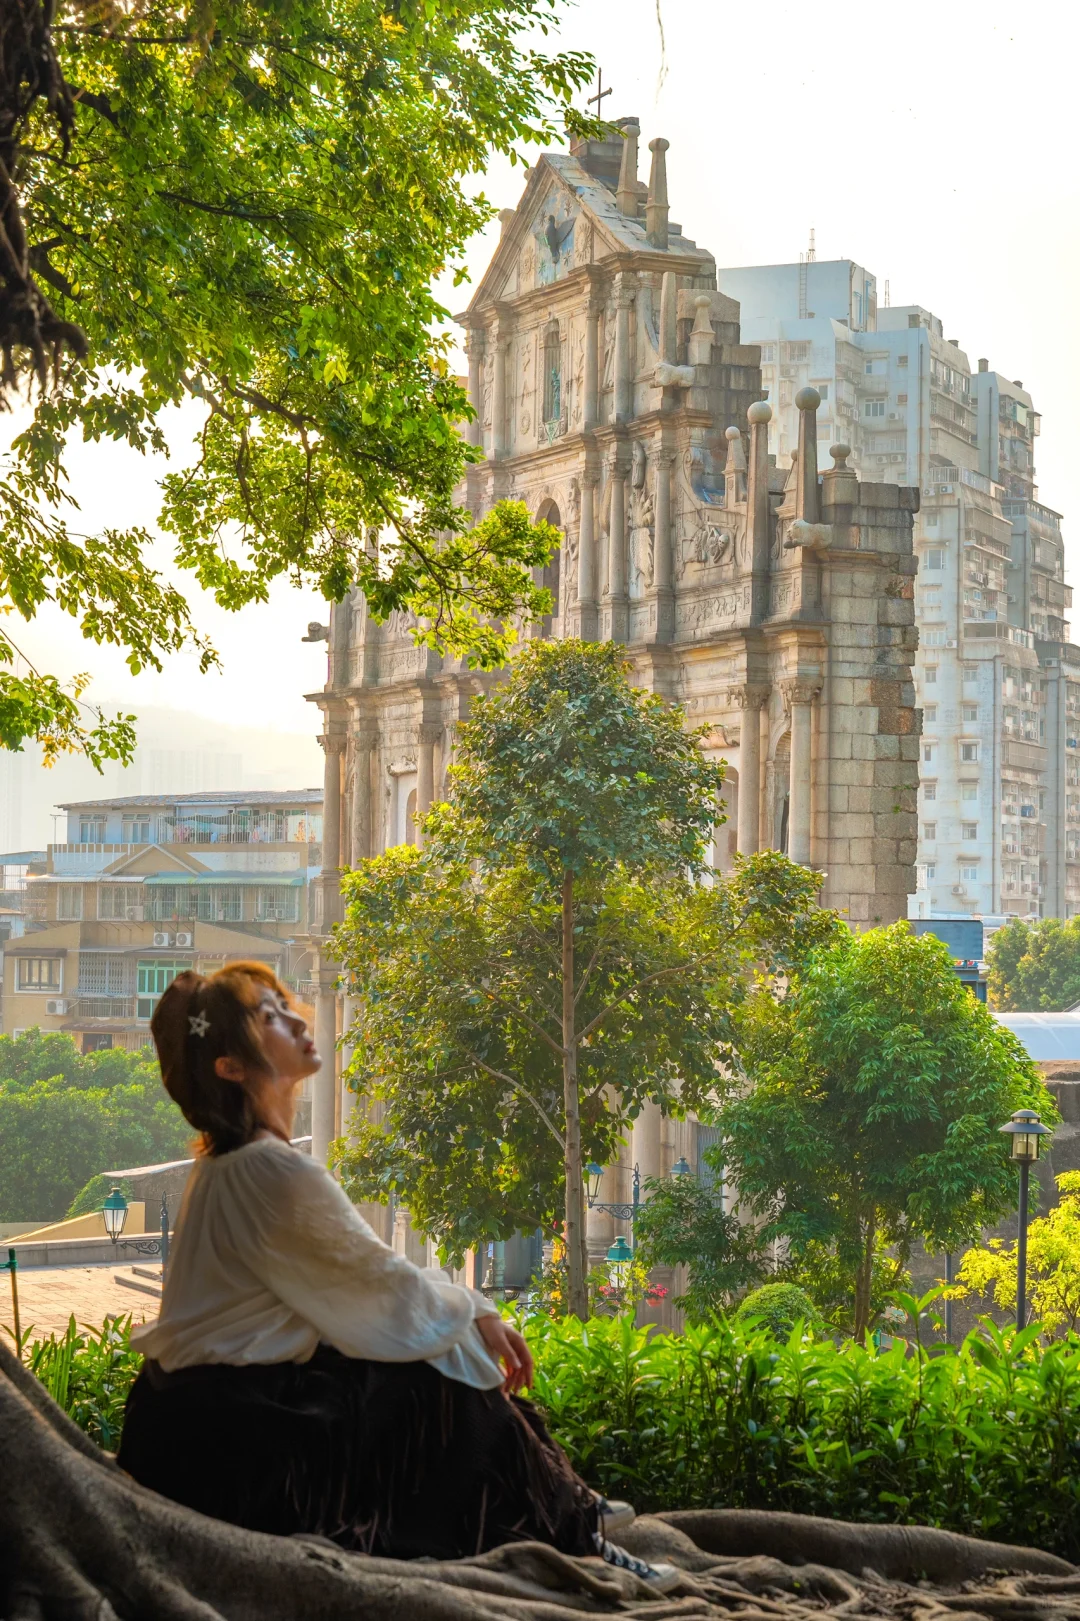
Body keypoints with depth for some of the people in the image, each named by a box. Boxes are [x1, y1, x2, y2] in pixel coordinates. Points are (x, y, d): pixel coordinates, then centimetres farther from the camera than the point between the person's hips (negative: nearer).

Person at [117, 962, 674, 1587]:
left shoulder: (234, 1161, 9)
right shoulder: (273, 1173, -22)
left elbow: (361, 1276, 13)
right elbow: (387, 1286, -13)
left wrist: (471, 1311, 8)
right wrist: (477, 1313, 3)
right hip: (227, 1435, -9)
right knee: (448, 1393, -5)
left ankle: (563, 1505, 21)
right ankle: (568, 1534, 9)